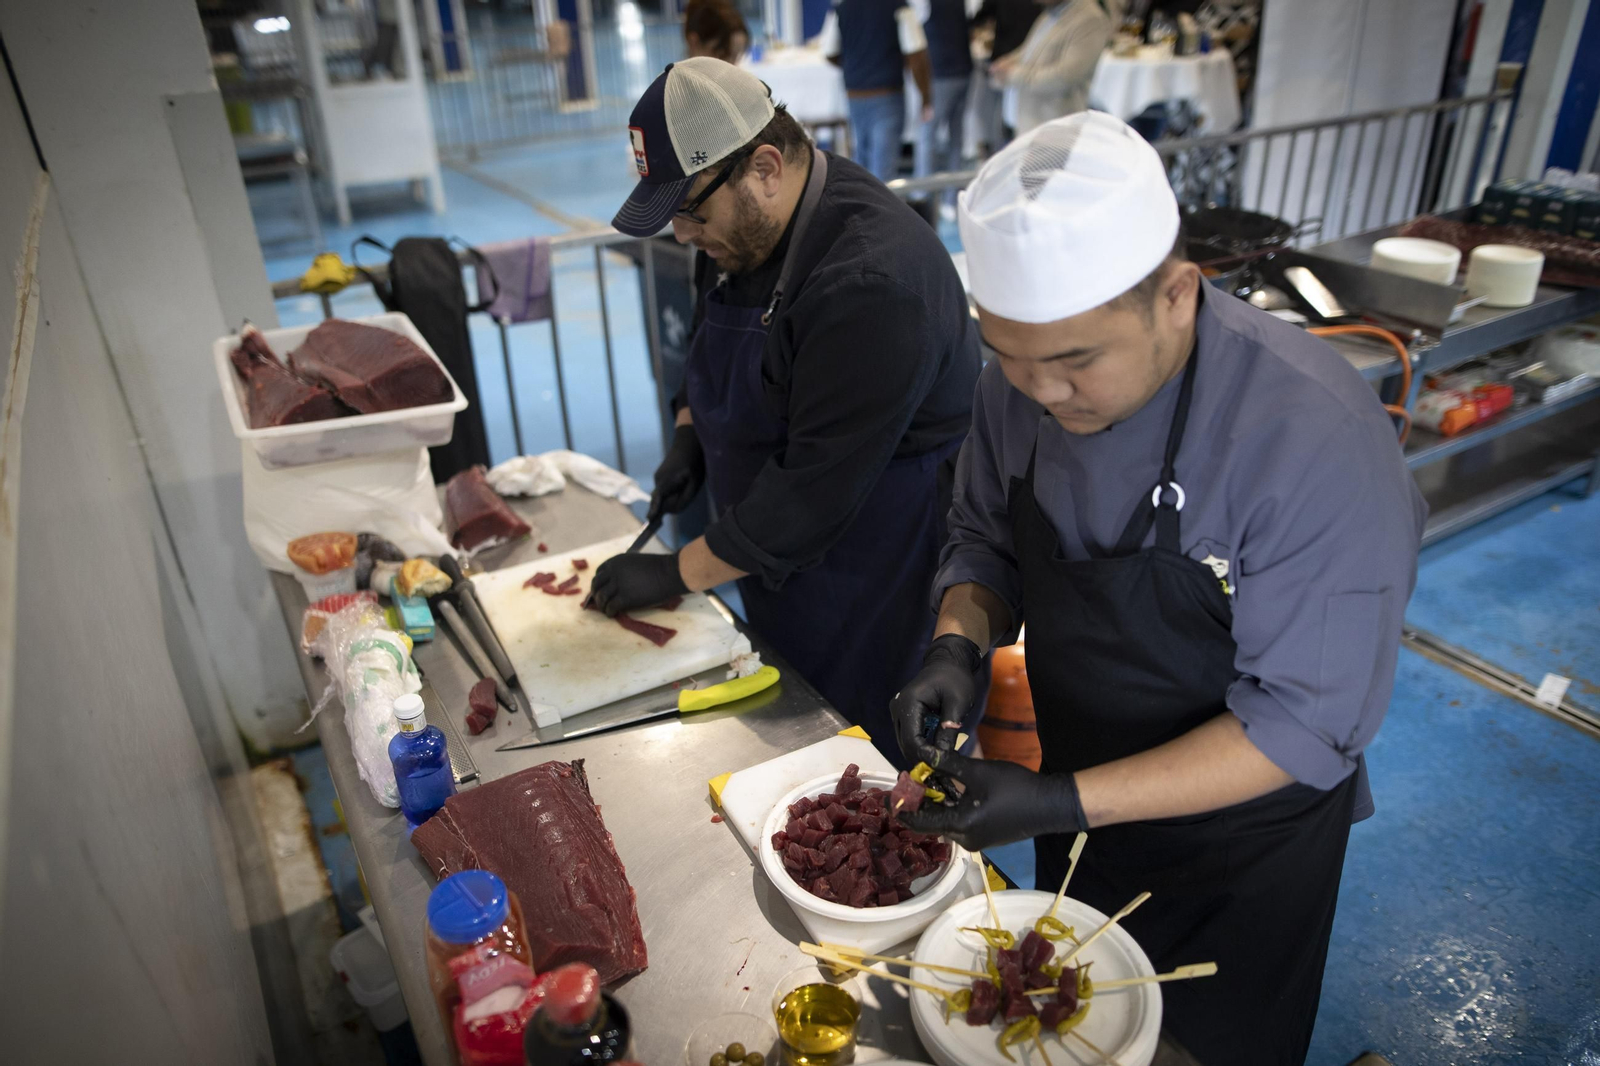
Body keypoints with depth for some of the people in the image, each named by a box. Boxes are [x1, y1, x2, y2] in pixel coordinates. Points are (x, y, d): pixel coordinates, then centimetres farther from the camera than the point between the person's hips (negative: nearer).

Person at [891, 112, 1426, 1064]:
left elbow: (1304, 724, -29)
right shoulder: (1021, 382, -16)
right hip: (1083, 802, 5)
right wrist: (959, 644, -22)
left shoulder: (1318, 440, -34)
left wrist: (1065, 805, -35)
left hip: (1243, 845, -4)